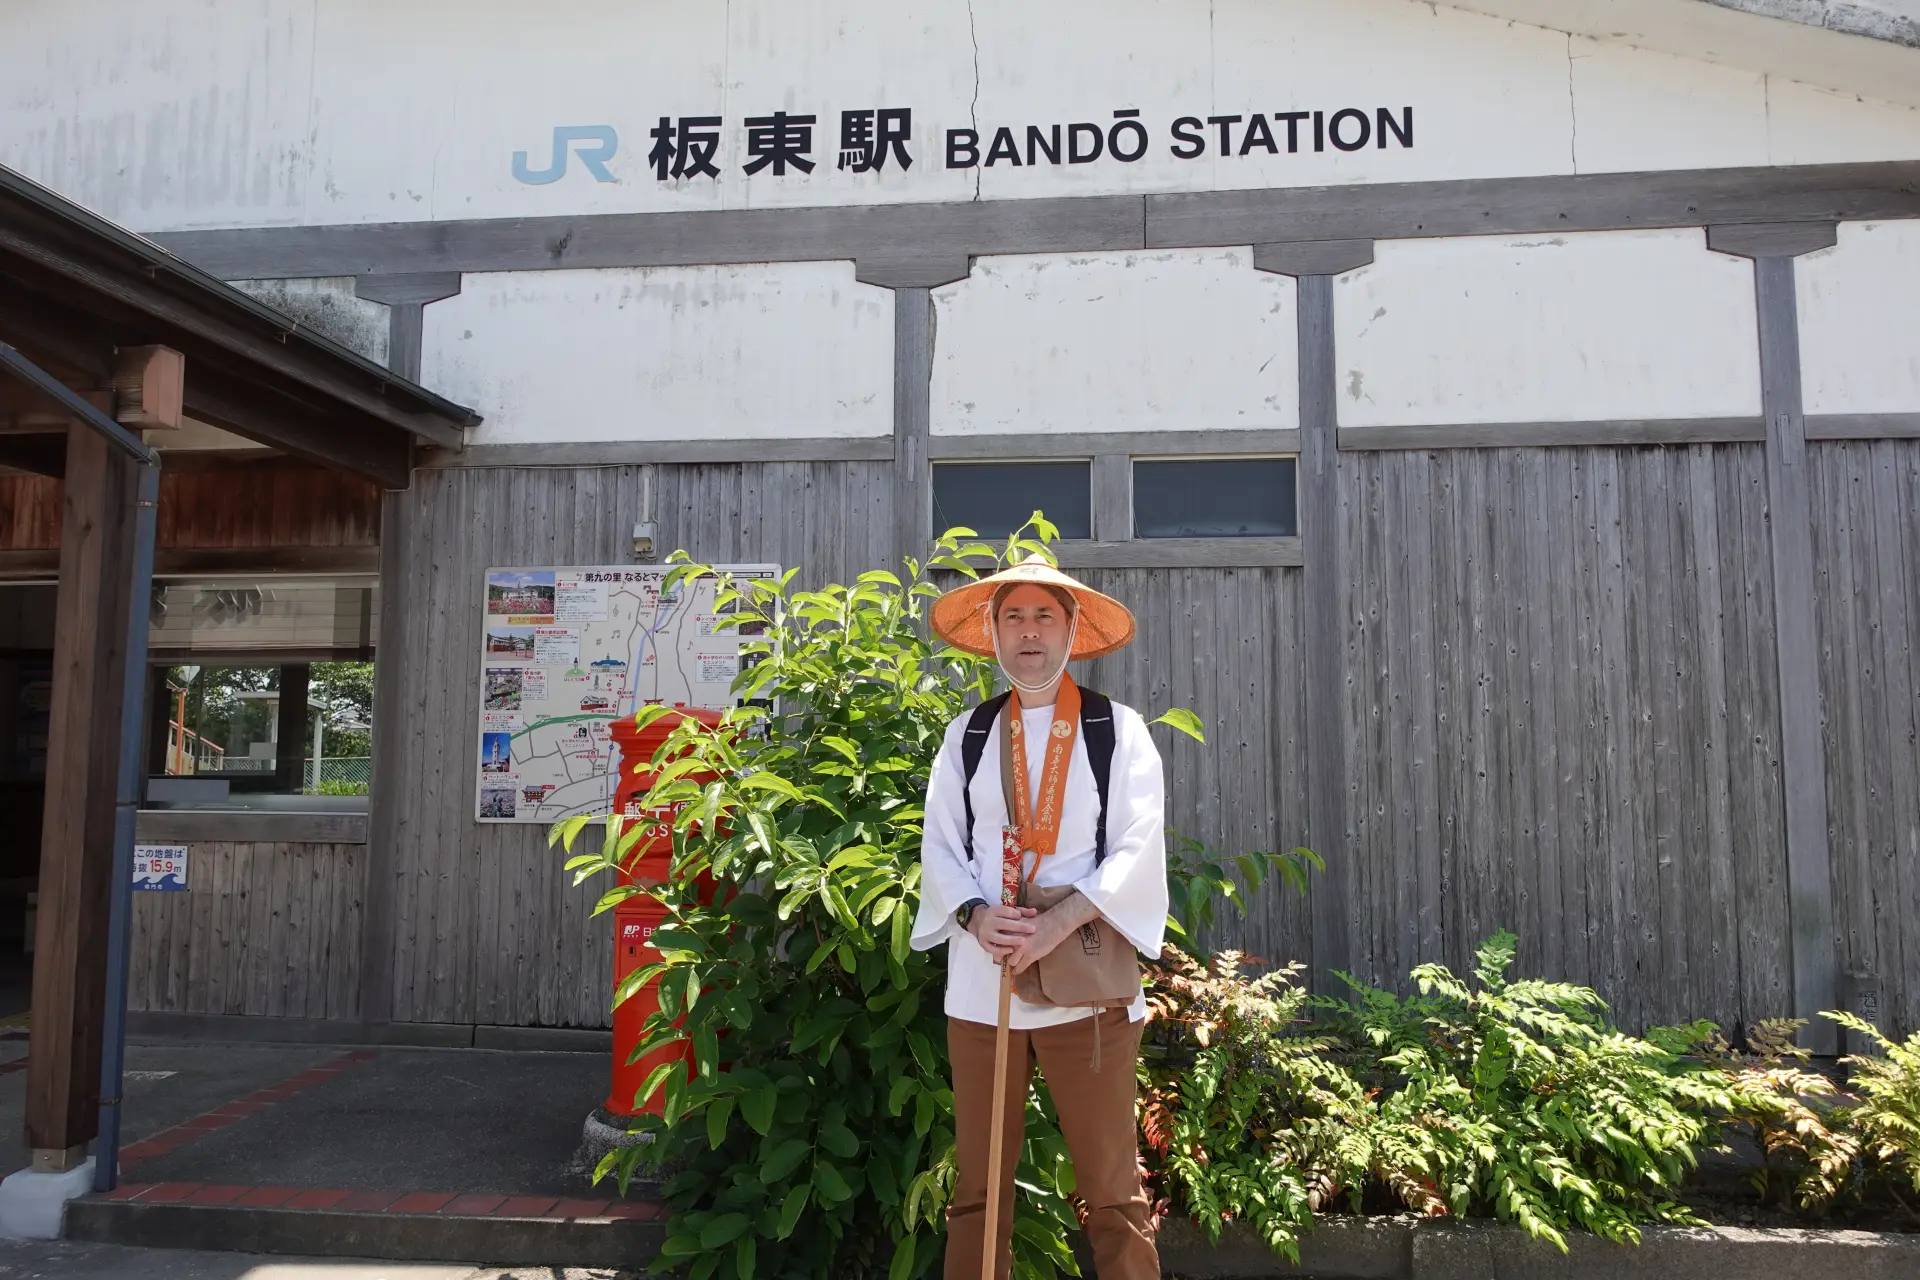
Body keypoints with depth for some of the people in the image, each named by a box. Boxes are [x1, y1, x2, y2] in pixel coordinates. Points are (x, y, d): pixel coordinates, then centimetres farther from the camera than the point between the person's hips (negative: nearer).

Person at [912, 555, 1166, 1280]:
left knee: (1111, 1189, 3)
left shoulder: (1119, 730, 3)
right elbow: (939, 845, 8)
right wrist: (976, 915, -11)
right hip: (980, 981, 3)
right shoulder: (965, 736, 11)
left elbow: (1138, 850, -4)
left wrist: (1057, 923, -15)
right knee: (977, 1190, 10)